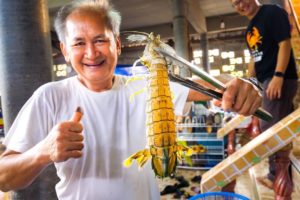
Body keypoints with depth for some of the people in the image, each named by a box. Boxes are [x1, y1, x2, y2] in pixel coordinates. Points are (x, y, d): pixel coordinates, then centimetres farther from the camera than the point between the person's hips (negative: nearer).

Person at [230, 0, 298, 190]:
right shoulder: (250, 28, 17)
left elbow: (285, 44, -15)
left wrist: (278, 76, -24)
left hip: (279, 79, -8)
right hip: (264, 81, 8)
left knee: (270, 128, -7)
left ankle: (278, 177, 7)